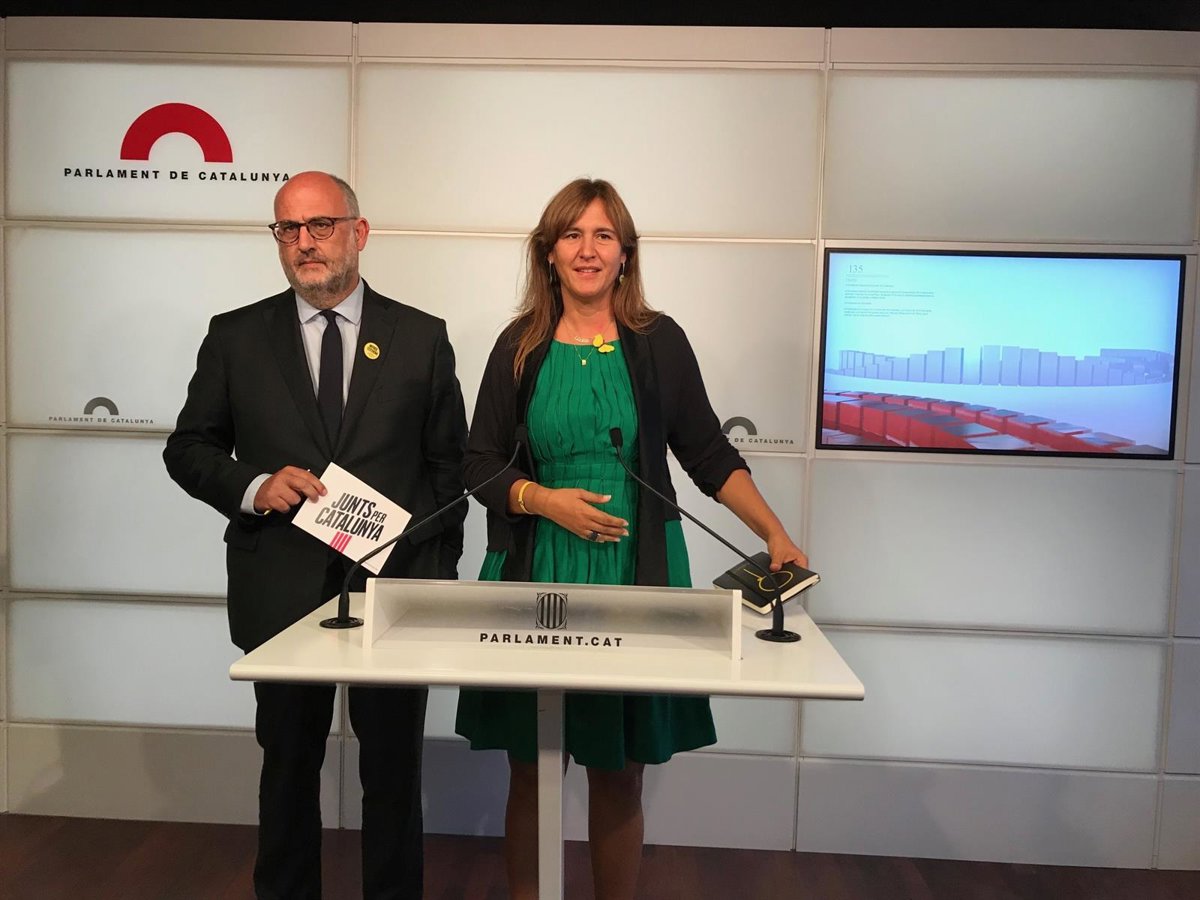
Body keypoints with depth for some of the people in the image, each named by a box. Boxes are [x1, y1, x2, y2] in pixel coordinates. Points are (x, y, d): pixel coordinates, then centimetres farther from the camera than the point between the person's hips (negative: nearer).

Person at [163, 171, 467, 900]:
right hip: (282, 589, 1)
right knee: (289, 763, 17)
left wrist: (438, 575, -4)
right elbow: (189, 449, 7)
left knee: (394, 767, 12)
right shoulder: (236, 336, 3)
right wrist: (254, 486, -14)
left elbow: (449, 462, 3)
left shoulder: (421, 336, 2)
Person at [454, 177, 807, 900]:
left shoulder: (660, 341, 3)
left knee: (619, 777, 6)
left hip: (635, 575, 0)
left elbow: (709, 455, 6)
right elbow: (481, 463, 7)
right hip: (537, 573, 1)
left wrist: (776, 536, -4)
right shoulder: (522, 346, 5)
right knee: (529, 772, 7)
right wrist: (542, 499, -11)